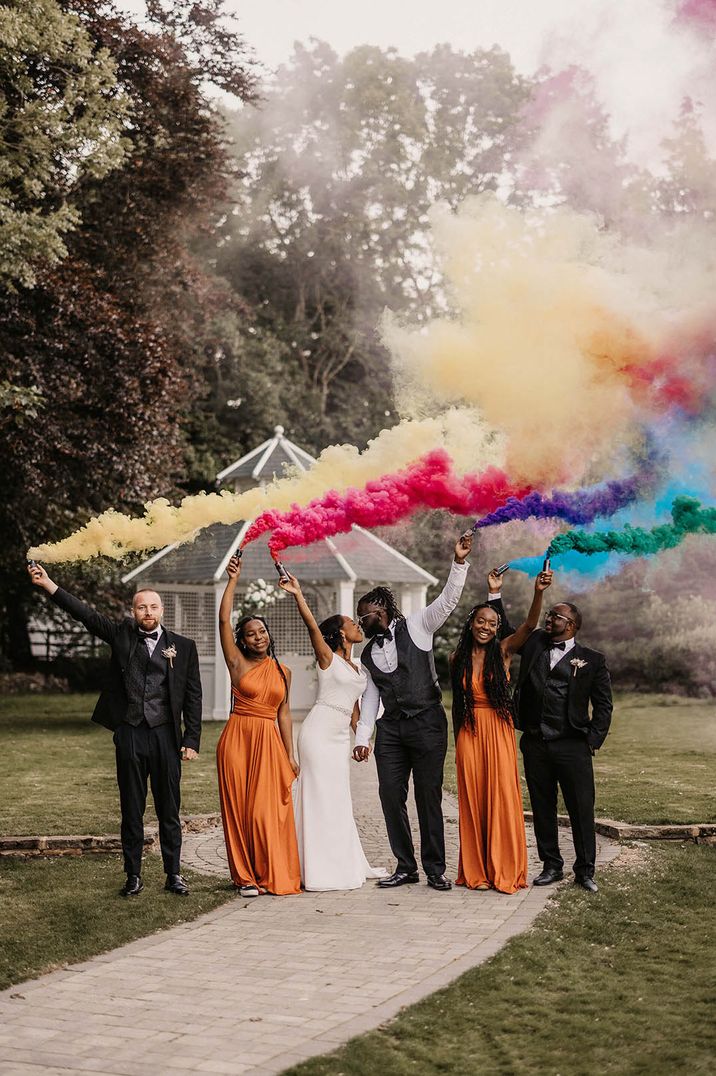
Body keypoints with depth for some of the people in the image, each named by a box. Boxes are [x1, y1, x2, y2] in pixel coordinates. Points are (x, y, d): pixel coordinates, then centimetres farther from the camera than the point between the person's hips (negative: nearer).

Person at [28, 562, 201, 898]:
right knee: (131, 811, 7)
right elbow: (85, 613, 0)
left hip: (166, 735, -1)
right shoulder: (122, 635, 7)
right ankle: (133, 876, 16)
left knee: (169, 811, 5)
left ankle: (174, 875, 14)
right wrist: (48, 585, -9)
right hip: (129, 735, 1)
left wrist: (192, 740, -2)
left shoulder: (183, 646, 5)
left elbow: (193, 695, 4)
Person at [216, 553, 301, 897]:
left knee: (268, 810, -2)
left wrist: (290, 754, 9)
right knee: (239, 807, 0)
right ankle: (246, 876, 7)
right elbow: (224, 619, -6)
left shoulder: (283, 672, 11)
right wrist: (233, 580, -9)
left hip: (270, 743, 2)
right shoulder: (238, 663, 3)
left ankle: (274, 875, 8)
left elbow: (283, 714, 13)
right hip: (238, 739, -2)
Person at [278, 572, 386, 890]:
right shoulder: (327, 657, -4)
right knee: (320, 795, -5)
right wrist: (297, 593, -31)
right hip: (319, 730, -7)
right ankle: (320, 869, -1)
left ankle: (341, 864, 17)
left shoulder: (357, 668, 17)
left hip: (340, 736, 7)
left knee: (337, 798, 11)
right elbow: (311, 625, -20)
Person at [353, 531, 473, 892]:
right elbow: (370, 698, 16)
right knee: (391, 796, 1)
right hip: (390, 728, 5)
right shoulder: (368, 654, 16)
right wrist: (362, 737, 9)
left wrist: (459, 563, -23)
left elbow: (447, 601, -10)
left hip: (427, 723, -5)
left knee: (429, 797, -1)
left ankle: (435, 869, 7)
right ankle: (405, 867, 12)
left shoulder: (415, 627, 1)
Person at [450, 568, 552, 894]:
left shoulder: (503, 651, 0)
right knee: (472, 800, 4)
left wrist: (538, 592, -34)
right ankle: (475, 872, 11)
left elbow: (530, 625, -16)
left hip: (499, 731, -1)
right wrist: (456, 742, 10)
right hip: (469, 733, 2)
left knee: (502, 797, -4)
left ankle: (504, 872, 3)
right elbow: (456, 702, 11)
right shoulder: (457, 660, 5)